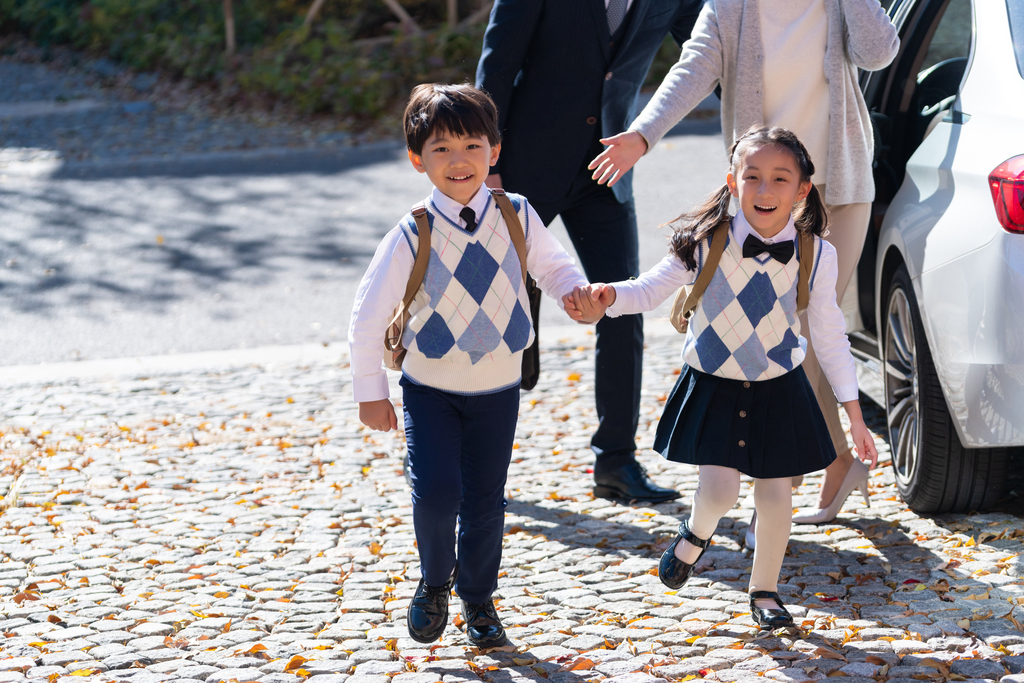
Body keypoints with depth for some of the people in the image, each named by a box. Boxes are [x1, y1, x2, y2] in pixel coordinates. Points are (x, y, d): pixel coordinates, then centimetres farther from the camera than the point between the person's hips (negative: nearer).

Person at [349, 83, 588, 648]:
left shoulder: (517, 217, -9)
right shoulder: (413, 236, -16)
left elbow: (552, 266, 9)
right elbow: (369, 313, -8)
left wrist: (577, 292, -14)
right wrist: (369, 391, -4)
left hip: (497, 388, 2)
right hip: (430, 388, -2)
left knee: (485, 499, 8)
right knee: (436, 492, -16)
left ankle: (478, 600, 31)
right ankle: (435, 580, 14)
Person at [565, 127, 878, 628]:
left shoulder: (816, 255, -11)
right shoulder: (706, 242, -15)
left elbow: (830, 336, -1)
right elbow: (652, 289, -7)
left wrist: (854, 414, 2)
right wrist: (610, 296, -30)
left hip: (778, 387, 2)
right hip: (712, 385, -1)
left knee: (774, 496, 5)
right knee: (719, 490, -12)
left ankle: (765, 592, 28)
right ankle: (695, 533, 24)